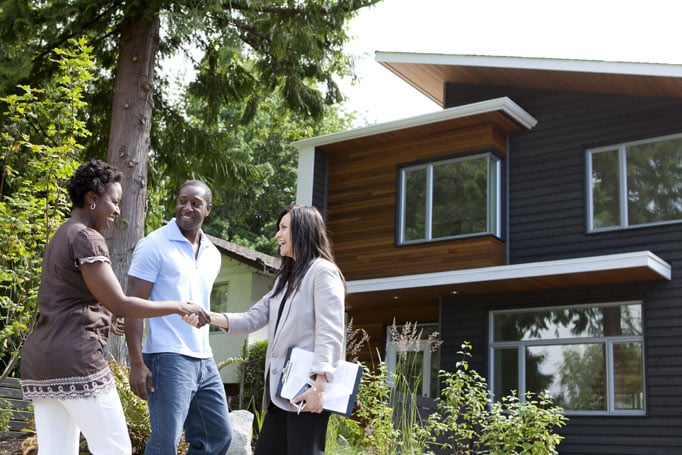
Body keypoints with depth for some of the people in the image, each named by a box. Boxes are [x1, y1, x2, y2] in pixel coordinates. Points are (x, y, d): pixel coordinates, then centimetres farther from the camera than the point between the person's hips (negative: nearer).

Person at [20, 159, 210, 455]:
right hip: (75, 359, -10)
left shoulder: (60, 237, 21)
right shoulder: (86, 238, -9)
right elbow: (120, 304, -14)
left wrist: (105, 319, 37)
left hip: (40, 360, 10)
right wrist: (178, 307, -8)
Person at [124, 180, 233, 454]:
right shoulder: (154, 246, -7)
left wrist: (203, 351, 18)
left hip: (205, 360, 7)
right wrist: (137, 363, -17)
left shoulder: (212, 254, 13)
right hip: (168, 358, -7)